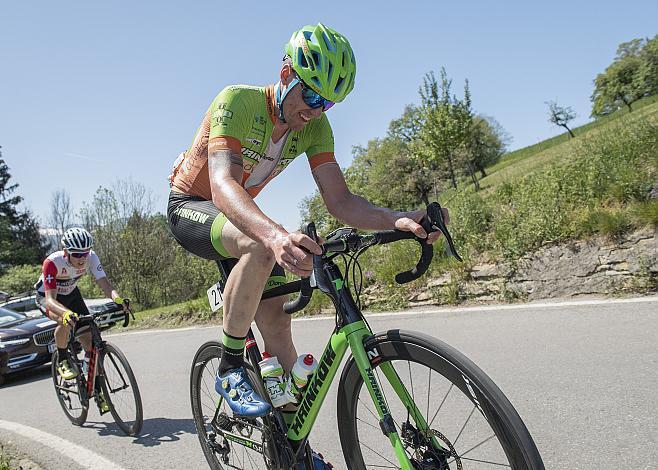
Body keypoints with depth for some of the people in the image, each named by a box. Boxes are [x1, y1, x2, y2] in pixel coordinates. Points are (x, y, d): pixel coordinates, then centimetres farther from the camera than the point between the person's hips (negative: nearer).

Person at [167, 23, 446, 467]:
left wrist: (399, 220, -36)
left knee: (276, 318, -4)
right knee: (260, 248, -38)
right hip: (191, 206, -5)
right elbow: (222, 185, -42)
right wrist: (276, 235, -62)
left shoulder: (315, 126, -10)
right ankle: (230, 368, -17)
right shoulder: (237, 101, -27)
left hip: (239, 213, 6)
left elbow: (341, 201, -17)